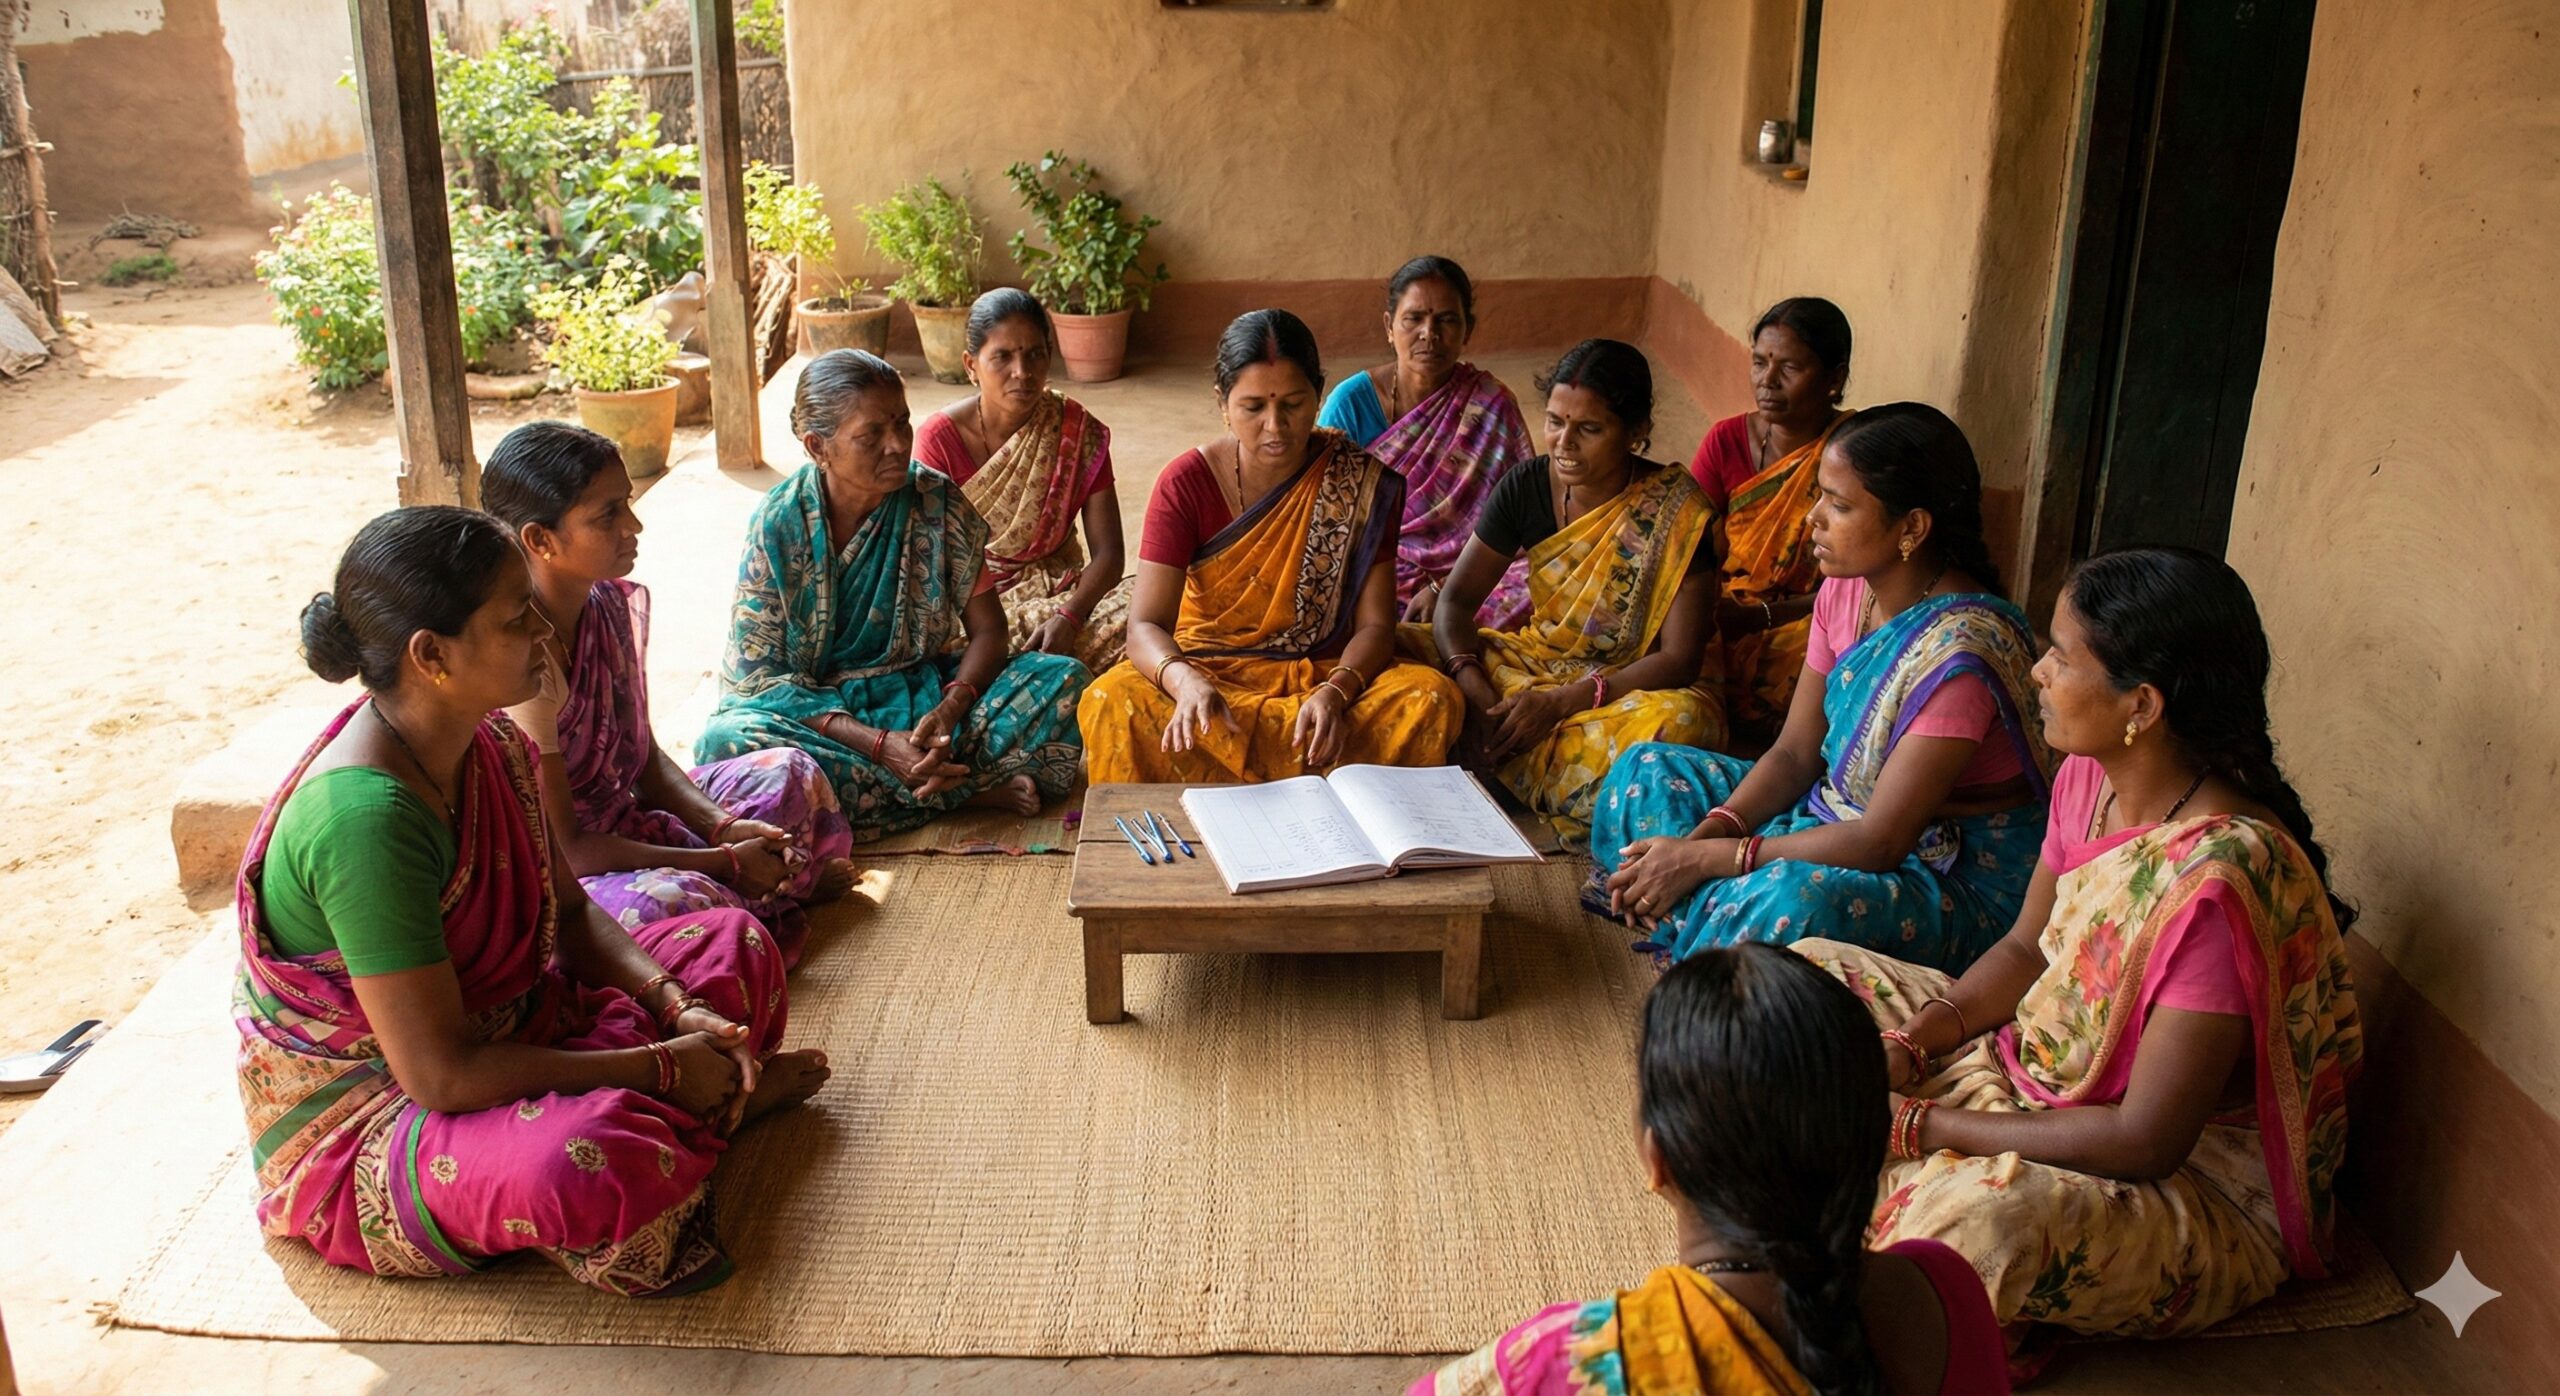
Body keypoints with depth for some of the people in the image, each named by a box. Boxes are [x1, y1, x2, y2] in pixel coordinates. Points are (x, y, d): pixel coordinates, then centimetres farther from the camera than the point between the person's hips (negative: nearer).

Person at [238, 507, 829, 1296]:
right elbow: (442, 1075, -32)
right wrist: (656, 1066, -24)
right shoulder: (365, 817, -32)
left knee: (736, 942, 9)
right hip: (359, 1126, -9)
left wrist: (675, 1008, -10)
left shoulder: (489, 744, -4)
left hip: (497, 1032, 9)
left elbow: (571, 913, 8)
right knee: (583, 1158, -39)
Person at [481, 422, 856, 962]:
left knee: (792, 773, 15)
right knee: (672, 900, -36)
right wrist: (722, 862, -20)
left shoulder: (618, 605, -1)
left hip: (624, 825, 9)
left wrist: (723, 828, -8)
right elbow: (561, 848, -25)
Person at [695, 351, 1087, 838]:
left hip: (927, 694, 1)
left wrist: (949, 710, -25)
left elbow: (988, 631, -3)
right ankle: (972, 790, -26)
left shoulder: (938, 501, -6)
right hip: (815, 708, -1)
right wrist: (879, 743, -26)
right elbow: (761, 674, -13)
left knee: (1063, 677, -19)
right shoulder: (778, 526, -11)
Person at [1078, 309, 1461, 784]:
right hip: (1208, 670, -1)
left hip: (1324, 675, 1)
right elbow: (1146, 625, -14)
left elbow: (1374, 624, -6)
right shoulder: (1186, 483, -7)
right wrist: (1185, 681, -39)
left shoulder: (1363, 484, -5)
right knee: (1112, 702, -33)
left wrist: (1335, 692, -29)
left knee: (1431, 698, -29)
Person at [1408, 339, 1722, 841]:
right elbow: (1456, 599, -3)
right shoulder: (1526, 487, -3)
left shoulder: (1675, 510, -15)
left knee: (1685, 720, -40)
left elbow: (1679, 659, -17)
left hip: (1627, 687, -3)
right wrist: (1476, 692, -22)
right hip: (1530, 664, 3)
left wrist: (1562, 701, -25)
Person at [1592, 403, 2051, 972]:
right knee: (1648, 772, 4)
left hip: (1965, 882, -9)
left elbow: (1881, 842, -28)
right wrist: (1703, 835, -16)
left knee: (1793, 899, -40)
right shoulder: (1845, 591, -2)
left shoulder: (1958, 648, -28)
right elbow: (1794, 754, 2)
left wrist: (1707, 856, -25)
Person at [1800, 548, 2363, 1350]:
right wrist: (1911, 1044, -9)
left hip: (2196, 1186, -9)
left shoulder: (2215, 878, -33)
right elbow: (2025, 951, 9)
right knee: (1808, 975, 6)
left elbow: (2146, 1142, -29)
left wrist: (1925, 1124, -23)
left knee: (1979, 1215, -41)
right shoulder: (2090, 778, -6)